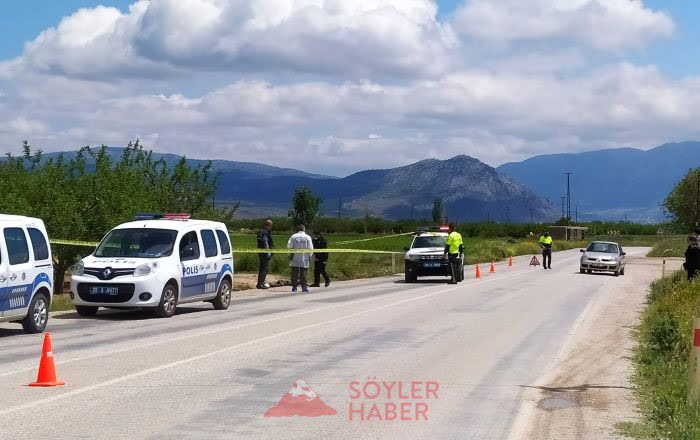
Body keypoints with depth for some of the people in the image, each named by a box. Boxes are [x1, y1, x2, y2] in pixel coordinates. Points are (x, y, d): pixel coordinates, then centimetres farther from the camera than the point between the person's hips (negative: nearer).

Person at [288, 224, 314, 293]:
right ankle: (304, 287, -3)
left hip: (295, 259, 1)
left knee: (294, 273, 6)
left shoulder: (293, 237, 2)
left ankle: (294, 287, 6)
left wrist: (290, 254, 9)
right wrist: (310, 256, 6)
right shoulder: (307, 237, 0)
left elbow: (289, 247, -1)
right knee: (304, 273, 1)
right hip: (304, 259, -1)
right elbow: (310, 248, -4)